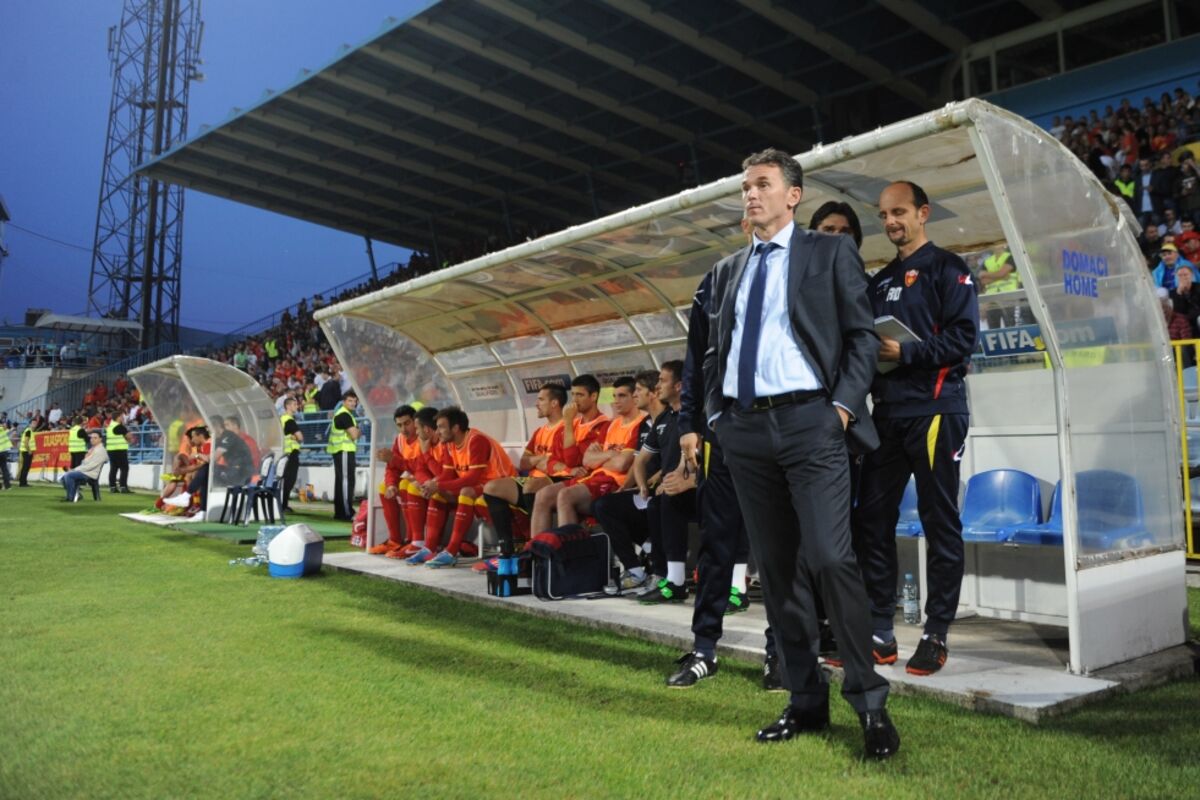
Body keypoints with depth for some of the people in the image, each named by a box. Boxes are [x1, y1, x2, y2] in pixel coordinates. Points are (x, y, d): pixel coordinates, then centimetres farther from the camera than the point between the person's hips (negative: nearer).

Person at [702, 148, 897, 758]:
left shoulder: (831, 252, 6)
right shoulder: (728, 269, 19)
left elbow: (863, 334, 1)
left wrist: (844, 404, -10)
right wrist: (714, 412, 8)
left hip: (809, 420, -5)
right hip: (744, 428, 5)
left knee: (831, 558, -14)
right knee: (776, 567, 7)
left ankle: (869, 702, 2)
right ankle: (806, 702, 18)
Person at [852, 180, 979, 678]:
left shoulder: (947, 269, 1)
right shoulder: (880, 281, 21)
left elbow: (963, 336, -10)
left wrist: (906, 352, -18)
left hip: (934, 409, -6)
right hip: (887, 412, 7)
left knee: (940, 522, 0)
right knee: (872, 520, 4)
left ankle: (936, 635, 8)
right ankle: (880, 632, 12)